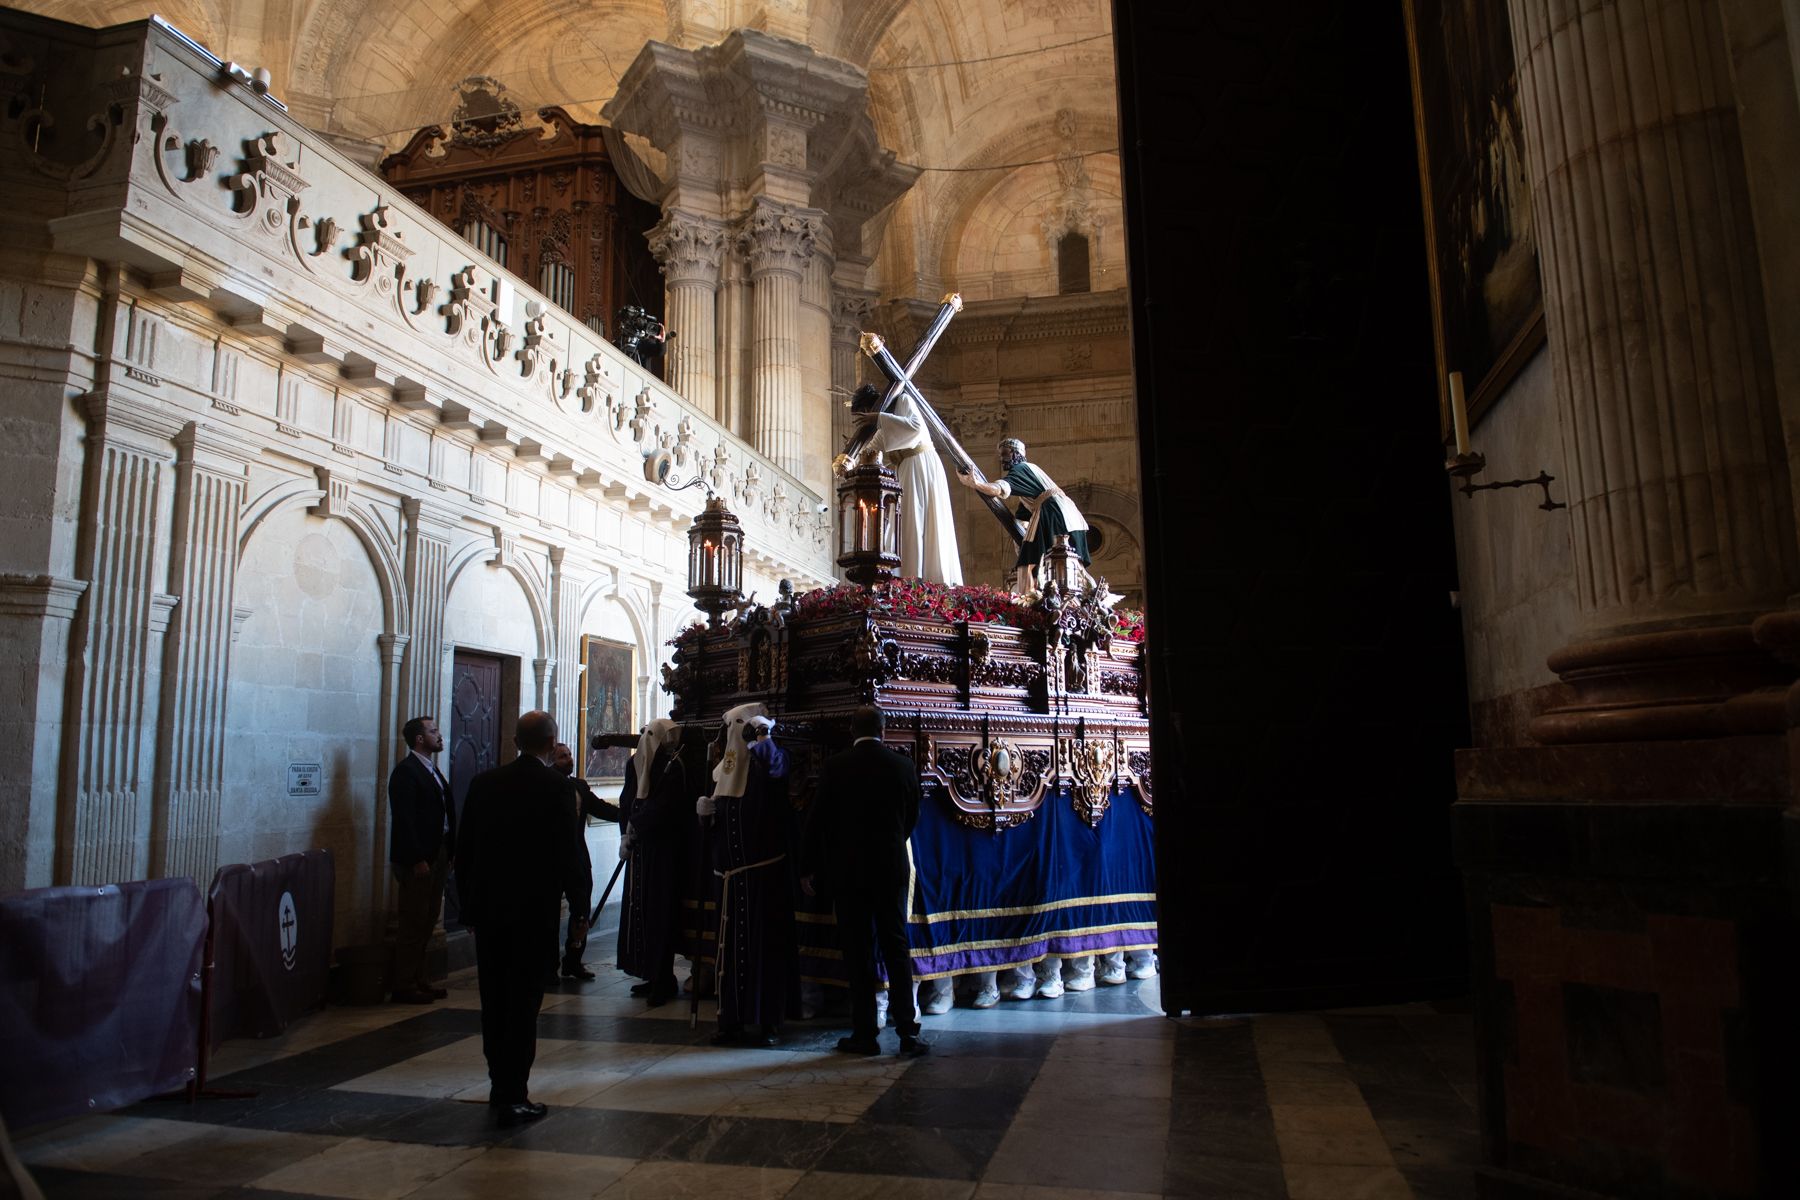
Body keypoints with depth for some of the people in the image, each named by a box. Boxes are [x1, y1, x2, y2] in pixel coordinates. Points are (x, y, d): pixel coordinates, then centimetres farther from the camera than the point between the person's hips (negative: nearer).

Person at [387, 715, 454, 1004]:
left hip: (436, 854, 9)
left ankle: (418, 980, 23)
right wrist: (417, 859, -21)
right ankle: (404, 986, 6)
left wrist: (449, 852, 10)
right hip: (416, 859, -9)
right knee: (413, 924, -2)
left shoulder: (432, 770, 16)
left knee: (427, 923, 14)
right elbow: (404, 819, -18)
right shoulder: (406, 771, -12)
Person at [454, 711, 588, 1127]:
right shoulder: (556, 787, -11)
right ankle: (513, 1096, 3)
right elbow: (568, 852, -12)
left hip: (488, 907, 5)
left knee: (494, 999, 16)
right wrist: (578, 906, 0)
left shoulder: (483, 782, 2)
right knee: (524, 1001, 1)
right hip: (535, 909, -4)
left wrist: (467, 903, 15)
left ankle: (500, 1083, 27)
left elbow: (463, 849, 5)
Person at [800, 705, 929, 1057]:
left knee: (857, 954, 6)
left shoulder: (835, 767, -7)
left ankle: (865, 1034, 10)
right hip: (891, 870, 2)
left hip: (847, 871, -2)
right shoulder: (904, 766, -1)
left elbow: (819, 822, -3)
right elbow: (912, 818, 10)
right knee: (896, 949, 8)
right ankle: (907, 1032, 7)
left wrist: (809, 869, 8)